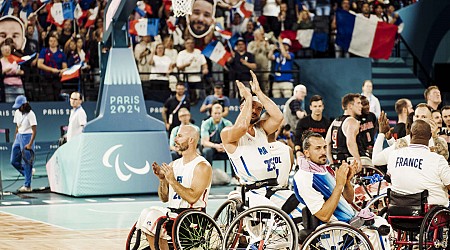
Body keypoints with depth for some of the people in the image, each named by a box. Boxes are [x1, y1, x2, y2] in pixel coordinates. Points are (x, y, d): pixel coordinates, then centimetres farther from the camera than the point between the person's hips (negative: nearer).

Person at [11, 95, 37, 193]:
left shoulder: (30, 114, -14)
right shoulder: (17, 112, 8)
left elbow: (34, 131, -16)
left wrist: (30, 144, -22)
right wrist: (15, 140, 14)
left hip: (27, 137, -8)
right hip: (19, 137, 8)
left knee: (26, 162, -6)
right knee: (14, 161, 7)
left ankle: (27, 186, -3)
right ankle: (28, 174, 26)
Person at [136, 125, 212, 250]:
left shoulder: (202, 167, -6)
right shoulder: (173, 165, 16)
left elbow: (192, 198, -18)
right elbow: (164, 198, 16)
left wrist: (172, 180, -18)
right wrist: (162, 179, 0)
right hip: (172, 211, 7)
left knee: (154, 216, -26)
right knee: (146, 213, -20)